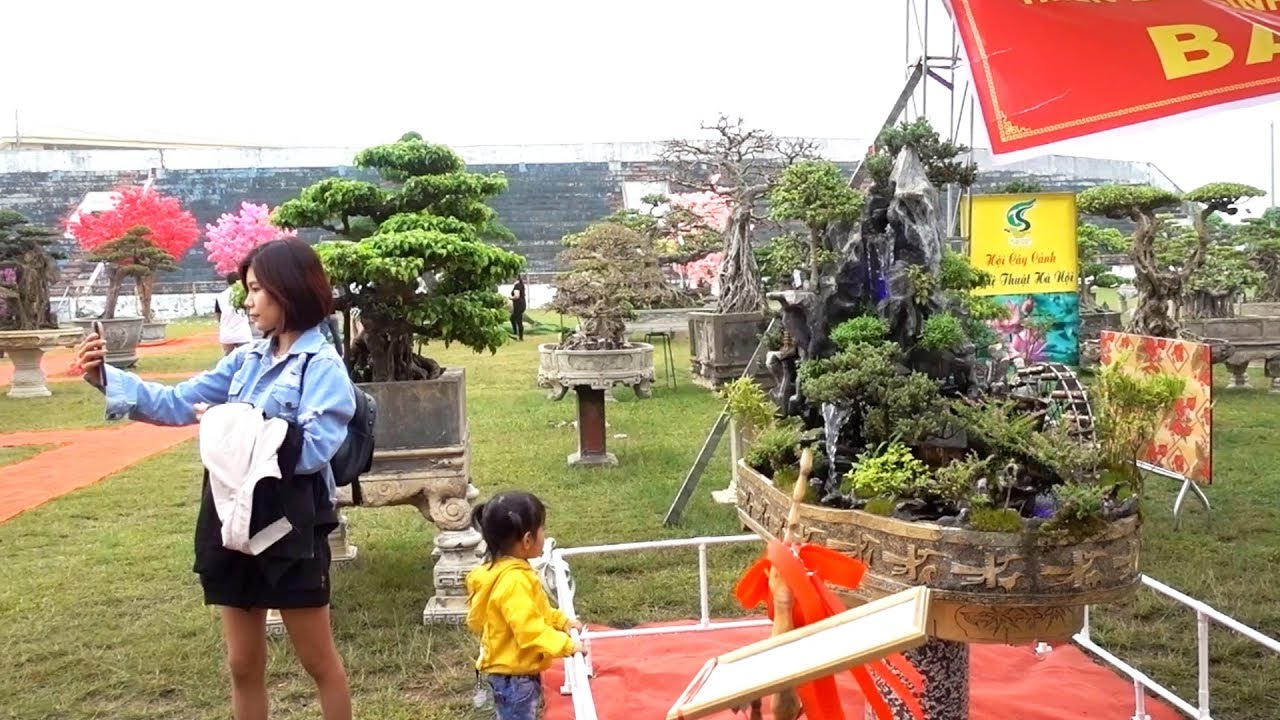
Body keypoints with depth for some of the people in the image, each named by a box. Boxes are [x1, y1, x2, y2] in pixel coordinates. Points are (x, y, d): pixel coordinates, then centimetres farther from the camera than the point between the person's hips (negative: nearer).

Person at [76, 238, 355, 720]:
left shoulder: (323, 366, -10)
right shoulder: (247, 359, 9)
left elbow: (312, 449, -20)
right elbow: (177, 404, 9)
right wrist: (107, 378, 0)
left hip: (290, 526, -6)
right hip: (235, 520, 7)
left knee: (318, 661, 7)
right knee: (243, 665, 15)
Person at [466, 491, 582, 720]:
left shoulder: (507, 570, 3)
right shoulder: (514, 581, -30)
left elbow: (533, 612, 17)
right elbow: (529, 630, -32)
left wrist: (561, 620, 8)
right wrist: (567, 645, -26)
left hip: (518, 670, 11)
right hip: (513, 675, -10)